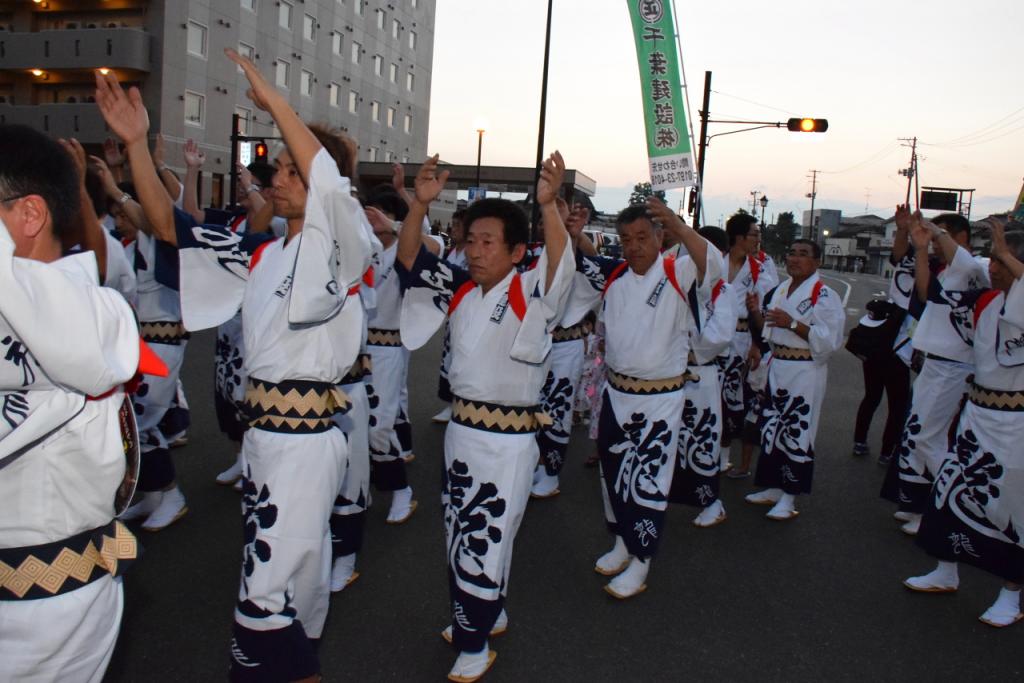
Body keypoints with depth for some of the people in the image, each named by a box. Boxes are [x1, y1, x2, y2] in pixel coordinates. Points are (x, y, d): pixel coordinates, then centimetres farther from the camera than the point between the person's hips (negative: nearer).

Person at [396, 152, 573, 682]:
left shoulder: (530, 294, -12)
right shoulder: (460, 290, 5)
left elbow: (561, 267, -31)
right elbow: (410, 260, 1)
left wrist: (548, 205, -44)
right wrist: (421, 203, -14)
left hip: (507, 441, -6)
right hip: (460, 430, 7)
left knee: (484, 542, 5)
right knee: (460, 535, 20)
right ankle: (486, 616, 43)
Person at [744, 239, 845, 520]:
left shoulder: (824, 295, -9)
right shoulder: (780, 291, 14)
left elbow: (829, 340, -16)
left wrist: (792, 323, -22)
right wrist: (756, 312, 2)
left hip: (805, 373, -7)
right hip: (777, 368, 7)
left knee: (796, 434, -5)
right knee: (771, 429, 12)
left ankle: (789, 497, 7)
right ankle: (773, 488, 25)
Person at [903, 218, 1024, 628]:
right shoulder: (985, 302, 4)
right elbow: (936, 294, 11)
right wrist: (922, 249, 2)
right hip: (979, 413, 6)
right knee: (952, 488, 12)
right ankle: (946, 575, 30)